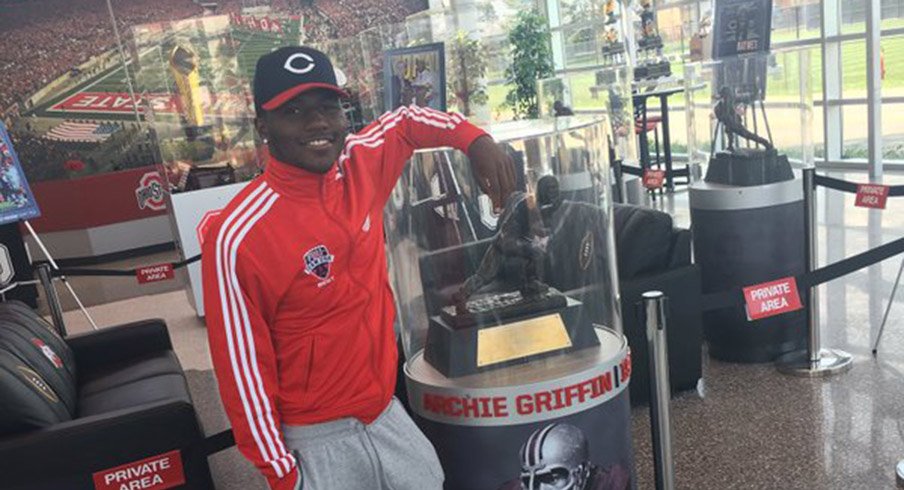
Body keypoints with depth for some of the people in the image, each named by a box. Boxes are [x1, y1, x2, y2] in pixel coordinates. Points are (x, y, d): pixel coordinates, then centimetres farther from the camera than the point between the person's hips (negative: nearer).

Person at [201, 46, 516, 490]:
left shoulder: (361, 164, -7)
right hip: (317, 440, -5)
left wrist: (475, 139, -4)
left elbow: (406, 120, 13)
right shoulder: (238, 237, -23)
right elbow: (243, 368, -17)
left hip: (385, 411, 6)